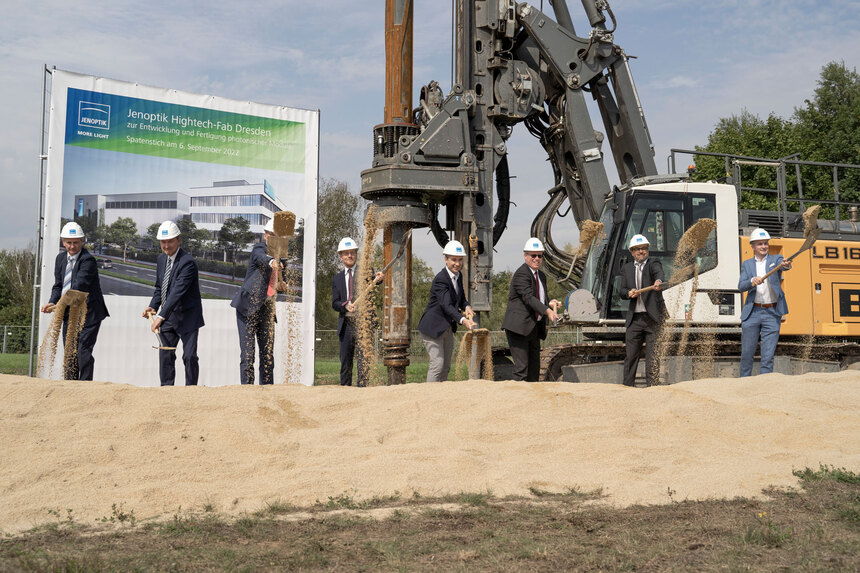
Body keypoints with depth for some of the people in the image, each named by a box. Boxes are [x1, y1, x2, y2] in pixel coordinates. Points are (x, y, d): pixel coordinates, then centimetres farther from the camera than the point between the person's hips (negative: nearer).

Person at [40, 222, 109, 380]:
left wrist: (59, 305, -30)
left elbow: (78, 287, -24)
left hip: (88, 313, -7)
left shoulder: (88, 260, -16)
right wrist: (51, 303, -9)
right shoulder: (61, 258, 9)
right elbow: (58, 286, 10)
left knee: (84, 351, -11)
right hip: (69, 313, 7)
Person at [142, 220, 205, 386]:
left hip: (187, 317, -7)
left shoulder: (187, 262, -20)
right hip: (168, 317, 7)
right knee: (165, 354, 8)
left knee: (190, 356, -6)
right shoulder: (161, 259, 6)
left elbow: (177, 292, -28)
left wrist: (161, 316, -32)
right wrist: (153, 307, -1)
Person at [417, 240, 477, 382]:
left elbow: (461, 299, 12)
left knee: (446, 366, 12)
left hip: (448, 327, 9)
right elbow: (446, 305, -35)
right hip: (433, 327, -9)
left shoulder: (458, 276, 3)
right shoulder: (440, 279, -24)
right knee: (437, 363, -13)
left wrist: (467, 307, -12)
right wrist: (463, 320, -49)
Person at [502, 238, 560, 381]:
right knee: (521, 367, -12)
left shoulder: (541, 276, 17)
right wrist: (547, 311, -34)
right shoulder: (521, 274, -11)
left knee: (534, 368, 12)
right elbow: (528, 297, -23)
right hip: (519, 327, -9)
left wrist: (549, 303, -1)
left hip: (534, 328, 9)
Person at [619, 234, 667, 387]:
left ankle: (653, 386, 2)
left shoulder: (653, 262, 4)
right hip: (634, 318, 3)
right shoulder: (627, 268, 16)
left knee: (653, 354, -3)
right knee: (631, 355, 4)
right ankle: (628, 386, 10)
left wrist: (658, 281, -43)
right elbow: (622, 290, 12)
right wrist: (628, 293, -11)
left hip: (653, 317, -3)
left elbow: (658, 272, -20)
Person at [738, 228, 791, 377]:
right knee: (746, 354, 5)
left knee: (768, 356, -3)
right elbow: (741, 286, -2)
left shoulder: (775, 259, 7)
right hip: (752, 313, 1)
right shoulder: (747, 264, 11)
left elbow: (782, 265, -17)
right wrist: (752, 281, -24)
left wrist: (786, 265, -42)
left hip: (772, 314, -1)